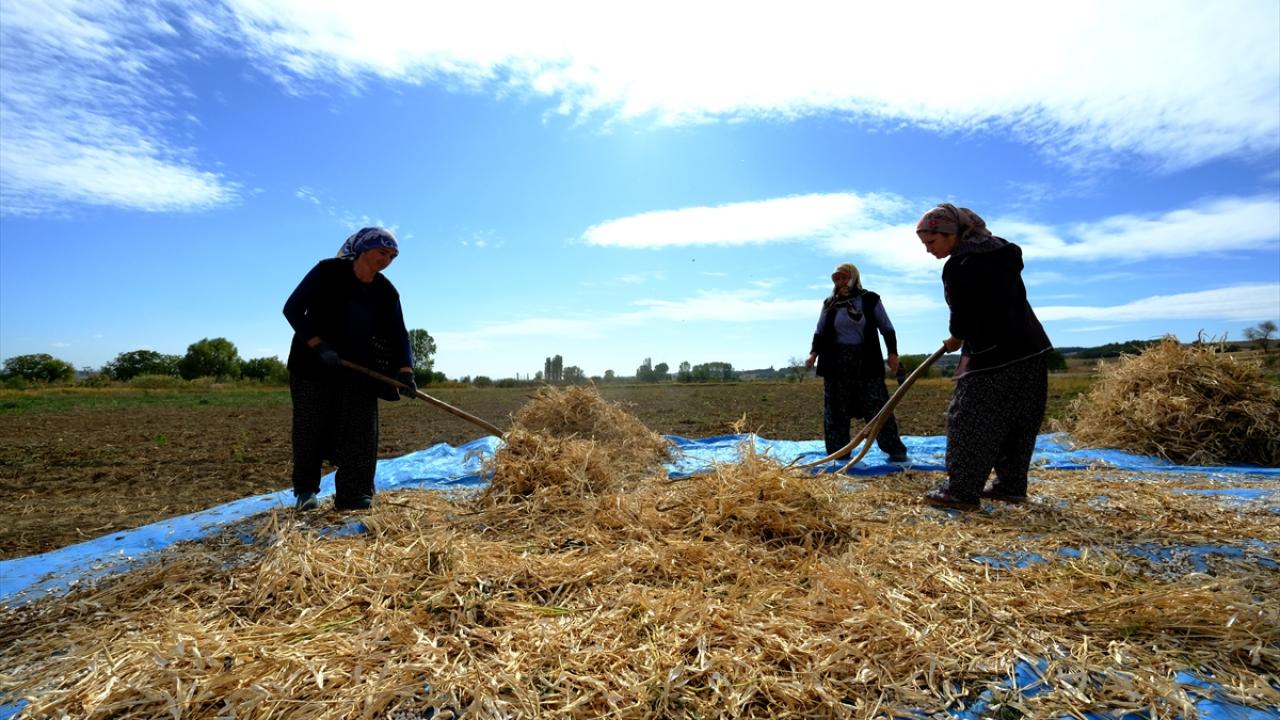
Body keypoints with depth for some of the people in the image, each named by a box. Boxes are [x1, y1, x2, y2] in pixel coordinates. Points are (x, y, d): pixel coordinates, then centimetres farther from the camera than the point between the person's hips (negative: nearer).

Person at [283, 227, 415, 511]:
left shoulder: (386, 292, -3)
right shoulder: (327, 271, -12)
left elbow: (399, 334, -5)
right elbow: (292, 309, -13)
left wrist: (404, 370, -21)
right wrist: (319, 346, -24)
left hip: (359, 369, 3)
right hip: (314, 365, -2)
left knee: (360, 430, -4)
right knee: (310, 428, 4)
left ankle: (353, 494, 2)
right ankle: (305, 490, 20)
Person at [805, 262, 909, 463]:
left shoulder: (870, 300, 2)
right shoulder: (829, 304, 9)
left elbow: (887, 328, 6)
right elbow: (820, 332, 12)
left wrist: (892, 353, -2)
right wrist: (814, 353, -3)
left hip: (865, 361, -2)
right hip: (836, 363, 3)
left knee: (877, 406, -3)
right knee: (836, 409, 4)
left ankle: (895, 450, 7)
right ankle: (838, 453, 12)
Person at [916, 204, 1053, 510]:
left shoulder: (957, 267, -13)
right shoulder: (1002, 250, 14)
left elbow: (962, 317, -10)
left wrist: (954, 341, 10)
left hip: (994, 356, -9)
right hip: (1033, 349, 10)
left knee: (969, 420, -4)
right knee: (1017, 422, 14)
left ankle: (961, 491, -2)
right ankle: (1011, 485, 22)